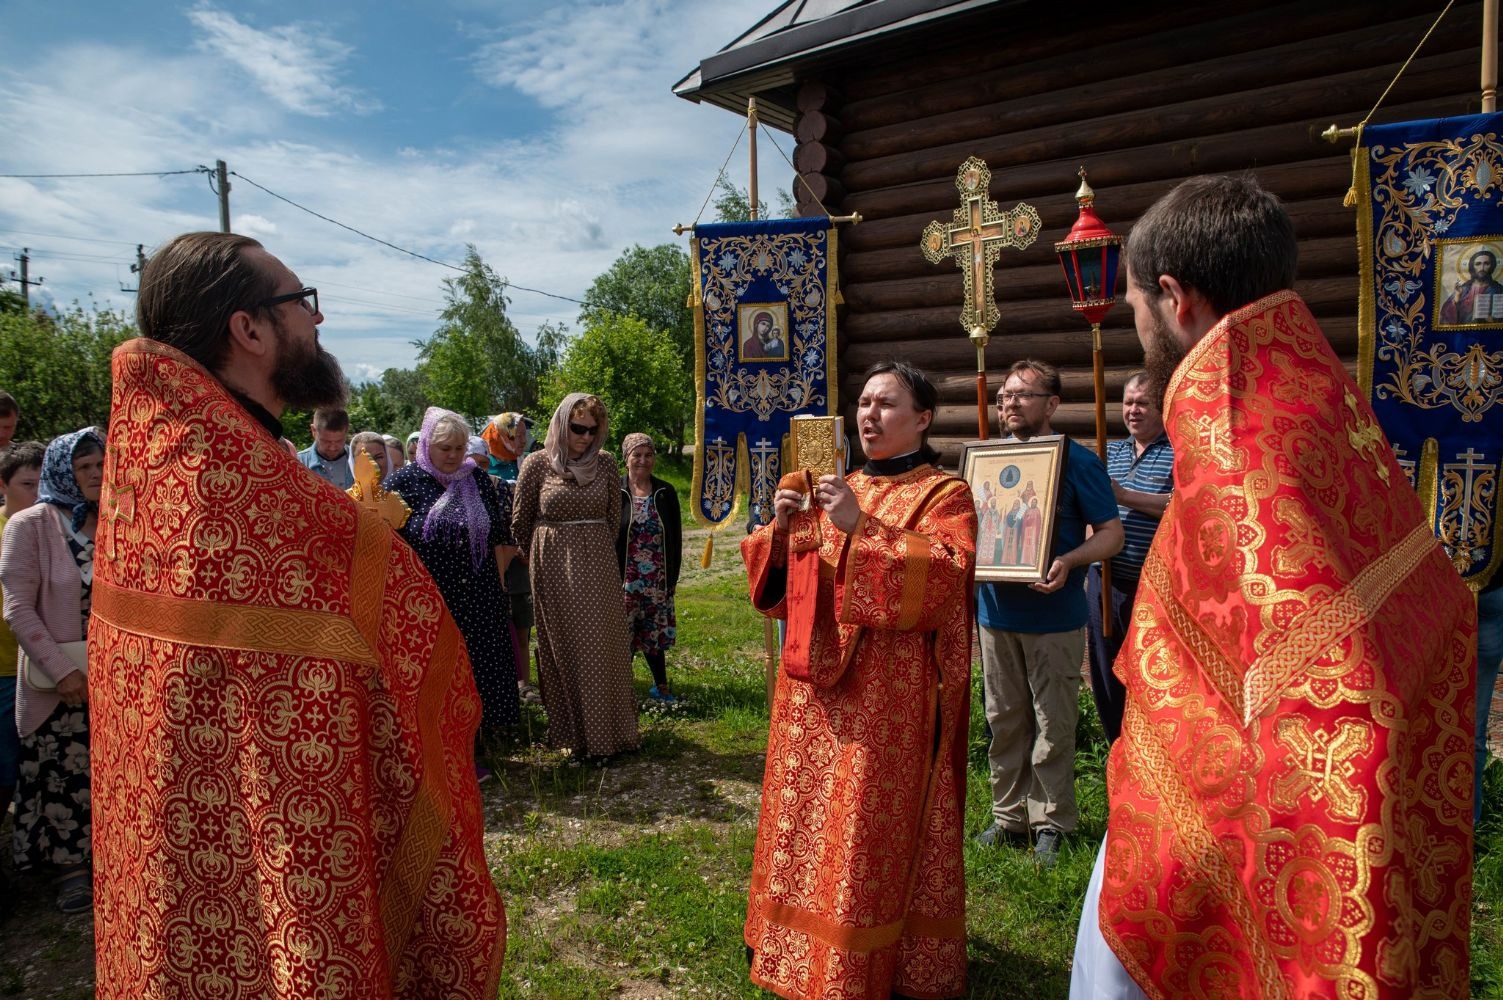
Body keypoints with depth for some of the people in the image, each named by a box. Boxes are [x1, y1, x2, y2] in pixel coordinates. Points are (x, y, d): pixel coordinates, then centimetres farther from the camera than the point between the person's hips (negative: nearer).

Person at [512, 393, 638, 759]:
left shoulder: (605, 464, 2)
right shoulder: (537, 464, -4)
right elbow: (519, 522, 4)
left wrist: (591, 548, 13)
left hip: (598, 567, 2)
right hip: (553, 571, -2)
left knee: (603, 649, 5)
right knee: (563, 650, 6)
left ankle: (606, 731, 19)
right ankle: (574, 734, 17)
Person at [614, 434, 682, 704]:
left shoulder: (666, 493, 5)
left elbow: (676, 538, 8)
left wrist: (673, 577, 5)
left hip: (658, 582, 3)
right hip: (624, 580, -2)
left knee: (655, 634, 11)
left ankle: (660, 686, 25)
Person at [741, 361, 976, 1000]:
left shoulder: (944, 495, -2)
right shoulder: (835, 492, 15)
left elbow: (945, 577, -20)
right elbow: (778, 585, 13)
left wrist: (862, 527, -25)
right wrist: (780, 527, -7)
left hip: (889, 695, -6)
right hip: (816, 685, 6)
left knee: (873, 831, -1)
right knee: (809, 820, 12)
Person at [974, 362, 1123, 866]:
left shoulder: (1077, 460, -5)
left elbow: (1112, 533, -6)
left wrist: (1068, 562, -24)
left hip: (1053, 615, -5)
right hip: (996, 611, 5)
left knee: (1053, 724, 4)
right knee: (1004, 720, 13)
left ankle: (1050, 821, 18)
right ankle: (1009, 815, 25)